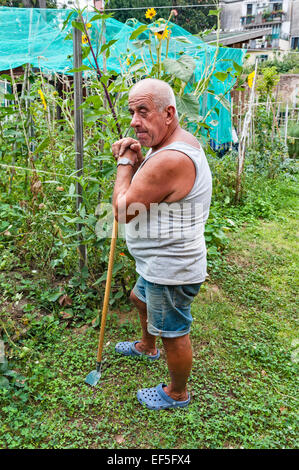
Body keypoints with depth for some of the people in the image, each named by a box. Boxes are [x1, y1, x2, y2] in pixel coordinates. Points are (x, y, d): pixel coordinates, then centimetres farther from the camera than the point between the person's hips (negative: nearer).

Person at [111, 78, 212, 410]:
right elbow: (149, 186, 15)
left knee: (173, 334, 10)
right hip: (162, 263, 11)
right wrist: (136, 159, -4)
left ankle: (177, 394, 36)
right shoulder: (183, 141, 4)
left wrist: (125, 162, -10)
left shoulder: (170, 160, -31)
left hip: (170, 270, -11)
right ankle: (147, 347, 60)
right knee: (140, 298, 32)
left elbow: (123, 211, -22)